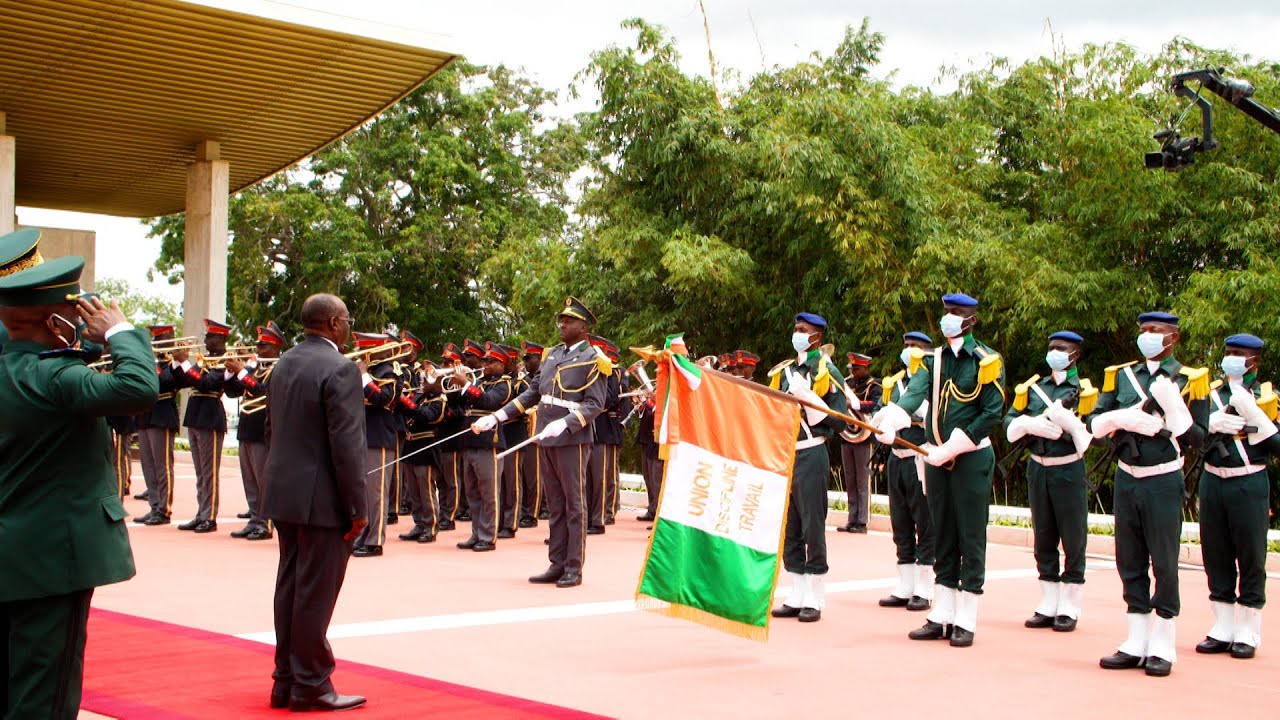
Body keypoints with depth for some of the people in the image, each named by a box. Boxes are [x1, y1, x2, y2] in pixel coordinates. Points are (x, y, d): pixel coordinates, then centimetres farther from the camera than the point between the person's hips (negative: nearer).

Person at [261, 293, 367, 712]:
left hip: (284, 495, 8)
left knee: (290, 588, 14)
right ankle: (310, 686, 7)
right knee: (315, 593, -1)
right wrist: (357, 507, -14)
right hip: (322, 501, -8)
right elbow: (346, 446, -20)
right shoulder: (340, 369, -16)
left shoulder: (283, 365, 10)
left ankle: (285, 680, 22)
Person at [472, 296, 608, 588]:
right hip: (546, 440, 6)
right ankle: (557, 565, 16)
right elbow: (533, 393, 17)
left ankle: (574, 569, 5)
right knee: (555, 506, 10)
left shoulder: (593, 359, -5)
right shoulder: (552, 354, 14)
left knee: (573, 505, 0)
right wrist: (496, 417, 10)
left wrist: (564, 423, -26)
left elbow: (595, 404, -12)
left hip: (572, 441, -6)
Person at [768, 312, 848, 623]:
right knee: (789, 530, 9)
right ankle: (797, 597, 16)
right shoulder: (783, 372, 14)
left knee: (812, 527, -3)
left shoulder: (827, 372, -4)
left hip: (810, 455, -6)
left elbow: (839, 421, -11)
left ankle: (814, 600, 3)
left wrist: (807, 398, -20)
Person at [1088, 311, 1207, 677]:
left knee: (1164, 563, -1)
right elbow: (1094, 422, 4)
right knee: (1130, 563, 8)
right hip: (1126, 479, 4)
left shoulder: (1189, 379, -1)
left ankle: (1163, 648, 7)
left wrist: (1175, 411, -18)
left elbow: (1198, 436, -3)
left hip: (1163, 482, -4)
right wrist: (1123, 417, -14)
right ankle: (1136, 644, 15)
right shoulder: (1120, 375, 9)